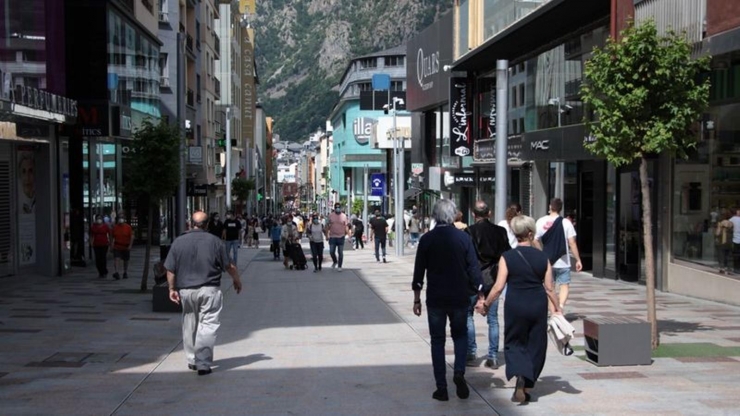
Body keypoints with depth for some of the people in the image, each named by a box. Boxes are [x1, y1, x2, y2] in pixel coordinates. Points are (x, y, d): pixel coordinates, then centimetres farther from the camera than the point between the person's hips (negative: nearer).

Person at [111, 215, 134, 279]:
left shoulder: (128, 227, -3)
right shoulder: (115, 227, 1)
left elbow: (132, 237, -3)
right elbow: (113, 237, 8)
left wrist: (130, 245, -10)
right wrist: (112, 246, 4)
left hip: (126, 247, 0)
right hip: (117, 247, 0)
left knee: (126, 261, 12)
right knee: (116, 259, -16)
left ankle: (125, 273, 27)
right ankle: (116, 273, -24)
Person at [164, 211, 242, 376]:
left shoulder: (178, 242, 1)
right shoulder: (214, 241, -4)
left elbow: (170, 269, 2)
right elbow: (229, 266, 2)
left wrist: (172, 288, 13)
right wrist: (237, 280, 19)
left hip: (186, 290, 3)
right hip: (209, 290, -3)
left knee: (189, 325, 18)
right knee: (208, 325, -3)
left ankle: (192, 360, 28)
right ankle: (203, 363, -12)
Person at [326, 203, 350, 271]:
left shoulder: (344, 216, 0)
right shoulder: (330, 215, 2)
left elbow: (346, 226, 0)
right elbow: (328, 226, 7)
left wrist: (348, 235, -6)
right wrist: (327, 234, 3)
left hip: (341, 237, -1)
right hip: (332, 237, 1)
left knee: (340, 252, 4)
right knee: (331, 252, -1)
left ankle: (339, 266, 14)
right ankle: (335, 262, 26)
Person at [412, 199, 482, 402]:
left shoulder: (427, 239, -5)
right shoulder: (464, 238, -5)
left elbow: (419, 270, -2)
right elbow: (474, 269, -3)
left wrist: (417, 298, 7)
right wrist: (479, 295, 5)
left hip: (435, 299, -1)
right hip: (460, 297, 1)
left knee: (437, 341, 8)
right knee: (460, 335, 20)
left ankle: (441, 388, 7)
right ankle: (459, 372, -2)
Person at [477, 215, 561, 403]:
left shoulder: (507, 257, -7)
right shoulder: (542, 257, -1)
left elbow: (498, 287, -10)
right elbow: (549, 288, 0)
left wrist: (486, 304, 4)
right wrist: (557, 308, 13)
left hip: (515, 305, -2)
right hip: (538, 305, 2)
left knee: (514, 342, 13)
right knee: (535, 345, 14)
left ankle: (520, 375, -14)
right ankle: (527, 387, 18)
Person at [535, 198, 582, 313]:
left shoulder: (541, 222, -1)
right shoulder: (566, 222, -7)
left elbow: (536, 241, 3)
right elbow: (572, 243, -8)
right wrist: (578, 260, -1)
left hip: (546, 262, 2)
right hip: (563, 262, -2)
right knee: (565, 285, 6)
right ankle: (560, 307, -19)